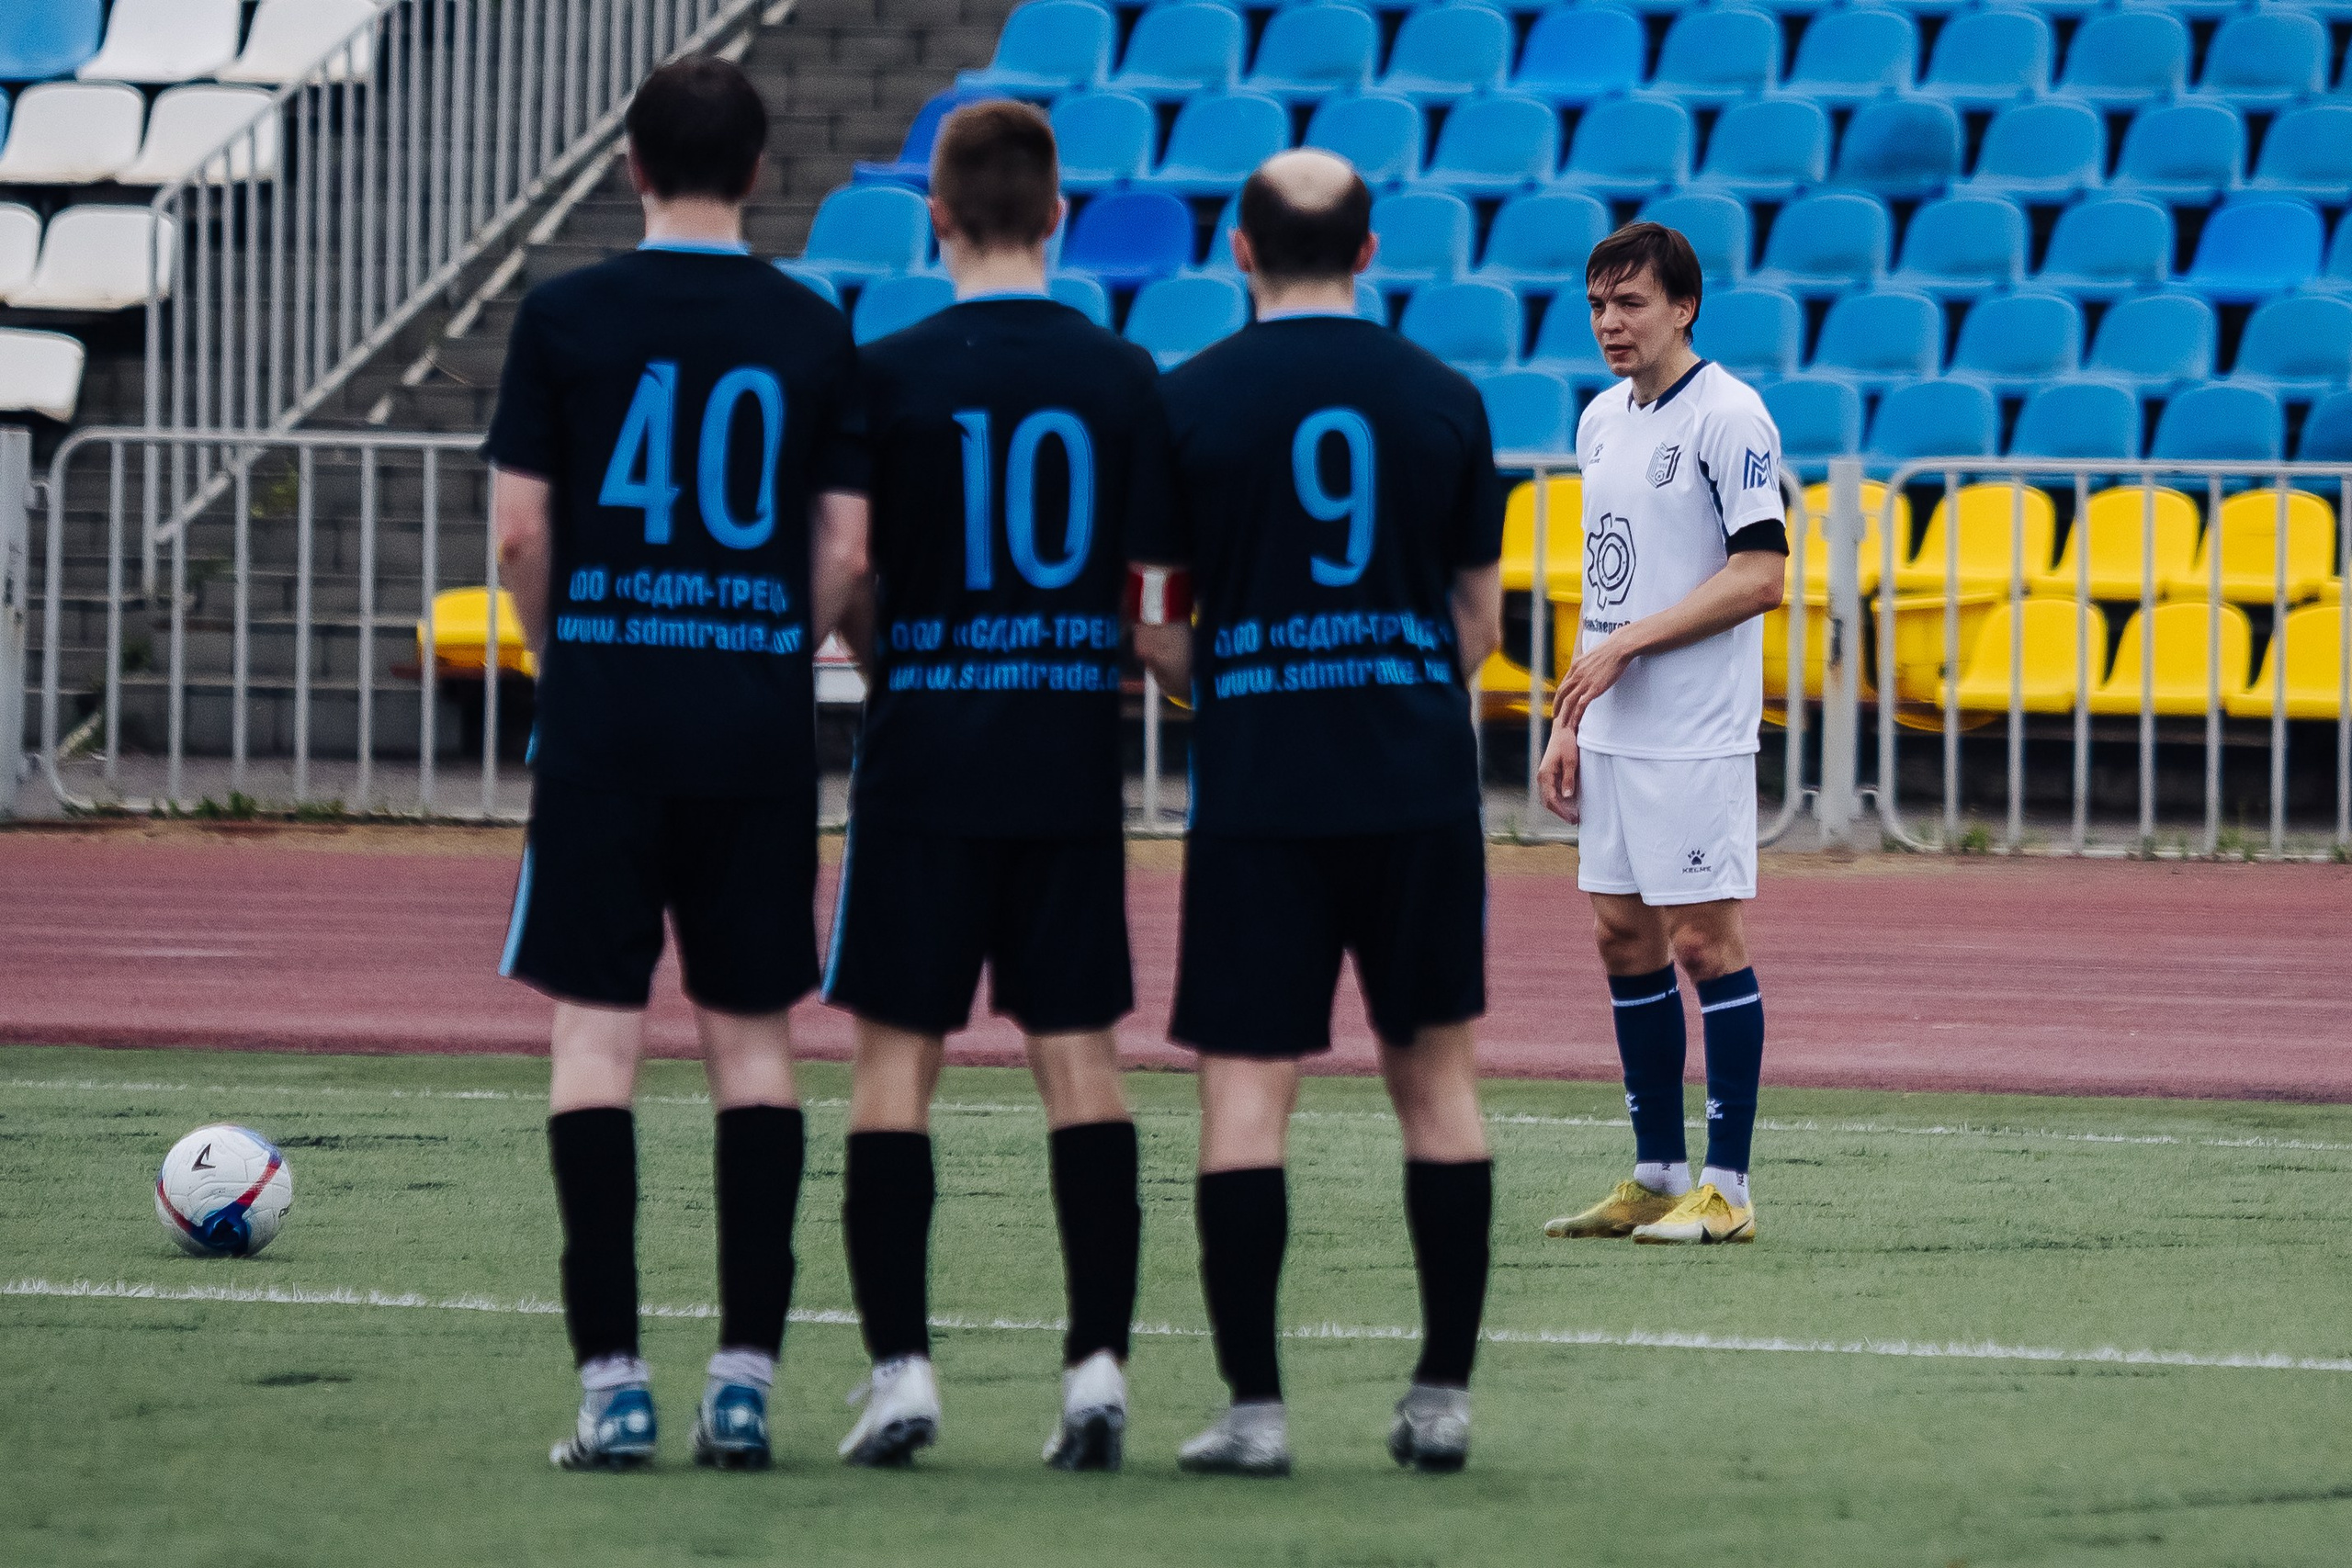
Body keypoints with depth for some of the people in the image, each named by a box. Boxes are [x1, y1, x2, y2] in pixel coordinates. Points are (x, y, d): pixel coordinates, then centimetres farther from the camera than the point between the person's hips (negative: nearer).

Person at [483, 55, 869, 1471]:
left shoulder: (566, 318, -2)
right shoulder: (816, 334, 3)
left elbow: (521, 529, -3)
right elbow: (846, 552, 1)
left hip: (605, 716, -2)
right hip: (761, 720, 2)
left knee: (598, 1029, 1)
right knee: (753, 1035, 7)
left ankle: (613, 1377, -5)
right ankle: (747, 1370, 3)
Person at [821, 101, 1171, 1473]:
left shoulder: (893, 375, -7)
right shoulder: (1122, 378, 0)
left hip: (926, 757, -2)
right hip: (1073, 760, 2)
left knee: (898, 1054, 4)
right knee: (1081, 1055, 5)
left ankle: (902, 1365, -1)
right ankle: (1099, 1363, -1)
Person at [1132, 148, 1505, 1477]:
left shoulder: (1191, 402, -2)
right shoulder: (1446, 401, 4)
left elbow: (1150, 622, 0)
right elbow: (1480, 621, 10)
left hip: (1259, 785, -2)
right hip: (1421, 782, 2)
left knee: (1246, 1084, 0)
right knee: (1437, 1073, 10)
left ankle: (1256, 1405, -5)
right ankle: (1444, 1392, 10)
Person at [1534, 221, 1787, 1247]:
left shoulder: (1729, 415, -11)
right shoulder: (1601, 420, 14)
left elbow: (1760, 576, -16)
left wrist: (1627, 645, -17)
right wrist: (1568, 721, 16)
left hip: (1696, 737, -8)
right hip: (1611, 735, 8)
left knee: (1704, 940, -6)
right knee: (1625, 940, 9)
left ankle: (1725, 1190, -3)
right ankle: (1655, 1178, 16)